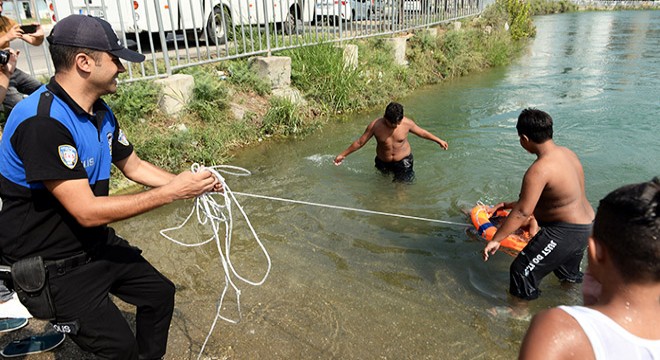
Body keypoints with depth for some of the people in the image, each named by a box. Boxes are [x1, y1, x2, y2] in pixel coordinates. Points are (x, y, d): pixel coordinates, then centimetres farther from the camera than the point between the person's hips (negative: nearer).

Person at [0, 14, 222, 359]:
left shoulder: (100, 111, -1)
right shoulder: (42, 121, -29)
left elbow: (133, 165, 11)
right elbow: (86, 211, -30)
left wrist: (188, 184, -2)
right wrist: (170, 192, -26)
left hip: (96, 244, 9)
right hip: (52, 265, -8)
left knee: (160, 293, 16)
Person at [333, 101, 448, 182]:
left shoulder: (407, 123, -19)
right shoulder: (375, 126, -22)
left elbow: (422, 133, 0)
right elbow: (360, 142, -11)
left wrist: (439, 140, 10)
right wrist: (343, 155, -7)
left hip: (403, 161, -1)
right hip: (383, 162, 1)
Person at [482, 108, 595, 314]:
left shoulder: (539, 170, -28)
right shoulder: (567, 153, 2)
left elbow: (523, 212, -29)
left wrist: (496, 240, -24)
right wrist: (516, 204, 23)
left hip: (564, 232, -10)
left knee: (522, 270, 1)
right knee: (569, 274, 31)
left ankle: (518, 313, 17)